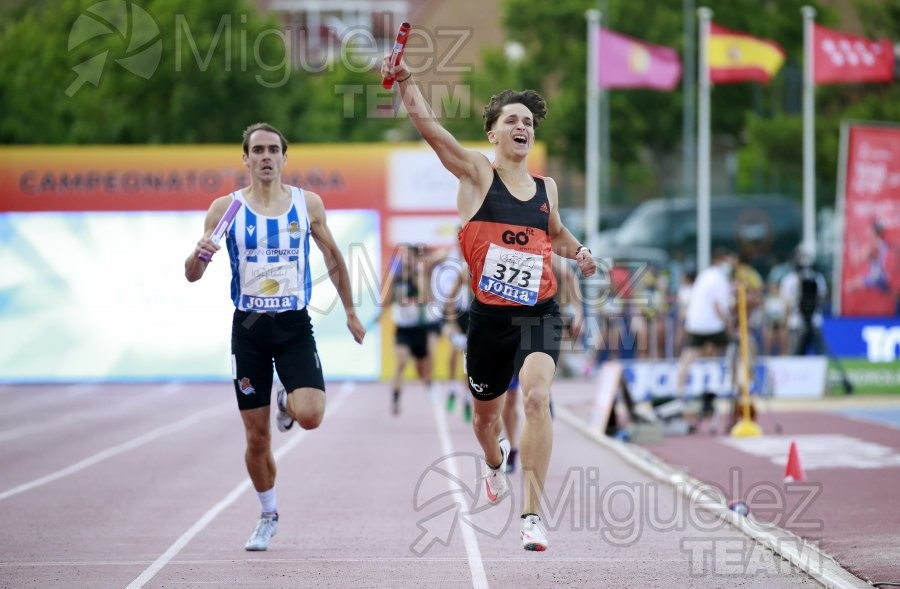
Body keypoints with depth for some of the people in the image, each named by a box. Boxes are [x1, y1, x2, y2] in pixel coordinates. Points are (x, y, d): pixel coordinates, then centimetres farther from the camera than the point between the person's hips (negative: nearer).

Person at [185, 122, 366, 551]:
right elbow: (192, 275, -1)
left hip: (294, 325, 0)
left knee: (310, 416, -20)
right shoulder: (225, 208, -2)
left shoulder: (308, 204, 1)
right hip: (248, 327, 0)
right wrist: (198, 254, -24)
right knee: (256, 437, 3)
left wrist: (350, 311, 17)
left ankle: (289, 403, 17)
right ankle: (268, 515, 26)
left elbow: (332, 257, 15)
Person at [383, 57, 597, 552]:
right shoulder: (477, 174, -2)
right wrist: (405, 81, -32)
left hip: (539, 312, 1)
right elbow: (425, 123, -17)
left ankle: (532, 513, -23)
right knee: (485, 414, 17)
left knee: (537, 396, -25)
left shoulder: (546, 188, 9)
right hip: (488, 315, -1)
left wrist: (578, 252, 9)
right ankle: (495, 460, 57)